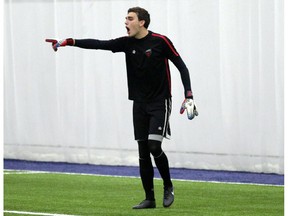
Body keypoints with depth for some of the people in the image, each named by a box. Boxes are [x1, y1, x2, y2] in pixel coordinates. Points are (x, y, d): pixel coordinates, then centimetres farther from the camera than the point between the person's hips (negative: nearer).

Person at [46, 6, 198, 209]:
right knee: (143, 152, 3)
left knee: (154, 147, -17)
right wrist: (69, 42, -16)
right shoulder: (127, 43, 4)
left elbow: (181, 67, -6)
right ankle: (149, 199, 9)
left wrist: (188, 96, -13)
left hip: (160, 103, -5)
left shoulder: (160, 41, -10)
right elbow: (99, 44, -5)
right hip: (140, 104, 5)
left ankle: (168, 186, 5)